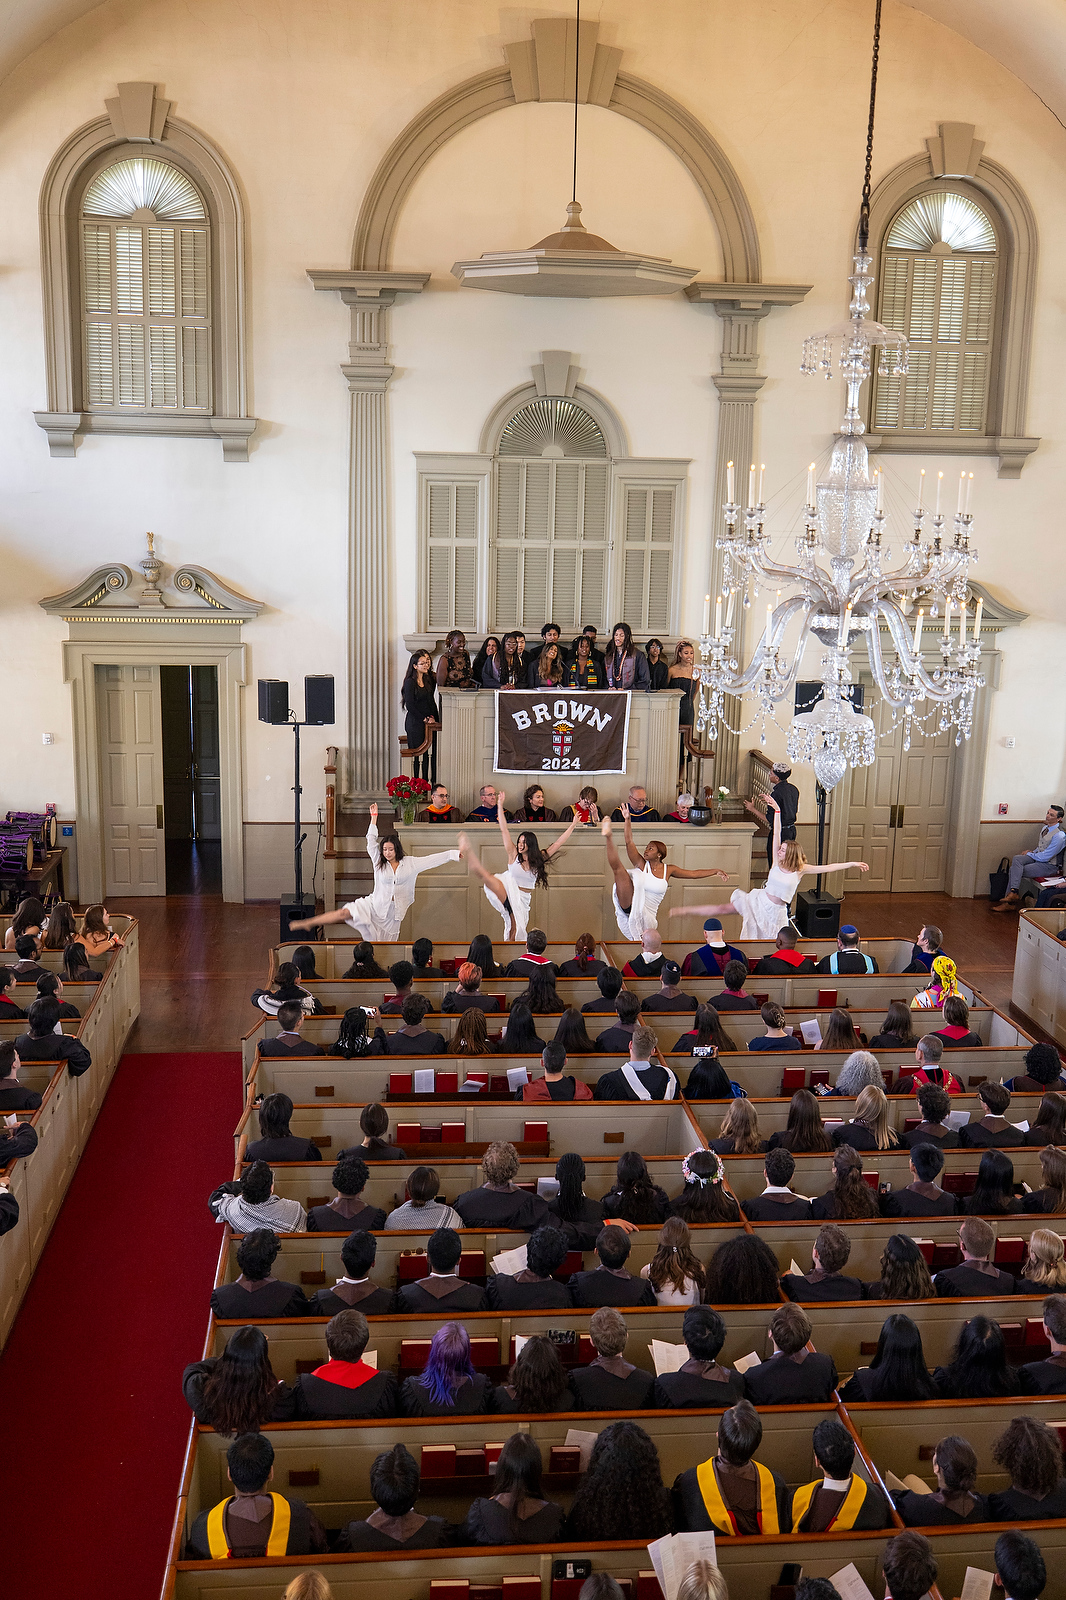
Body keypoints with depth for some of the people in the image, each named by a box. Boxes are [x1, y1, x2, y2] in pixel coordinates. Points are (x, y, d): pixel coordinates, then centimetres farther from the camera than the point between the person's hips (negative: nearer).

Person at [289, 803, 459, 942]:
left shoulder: (410, 863, 1)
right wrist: (374, 817, -2)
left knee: (386, 950, 5)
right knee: (344, 913, -17)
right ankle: (304, 924, -17)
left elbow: (432, 859, 2)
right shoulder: (379, 862, 2)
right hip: (374, 905, -1)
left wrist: (454, 853, -1)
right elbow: (371, 842, -1)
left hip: (393, 913, 1)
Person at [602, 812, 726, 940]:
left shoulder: (668, 869, 7)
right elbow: (629, 842, -9)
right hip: (629, 906, -3)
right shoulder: (641, 864, 0)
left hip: (648, 916, 3)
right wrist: (627, 819, -18)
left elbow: (693, 874, 18)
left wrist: (715, 871, 21)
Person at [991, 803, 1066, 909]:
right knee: (1016, 859, -16)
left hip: (1048, 865, -9)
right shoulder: (1045, 828, 9)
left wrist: (1029, 854, -7)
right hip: (1038, 857, 9)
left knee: (1015, 870, -21)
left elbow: (1045, 857, -21)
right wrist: (1033, 852, 4)